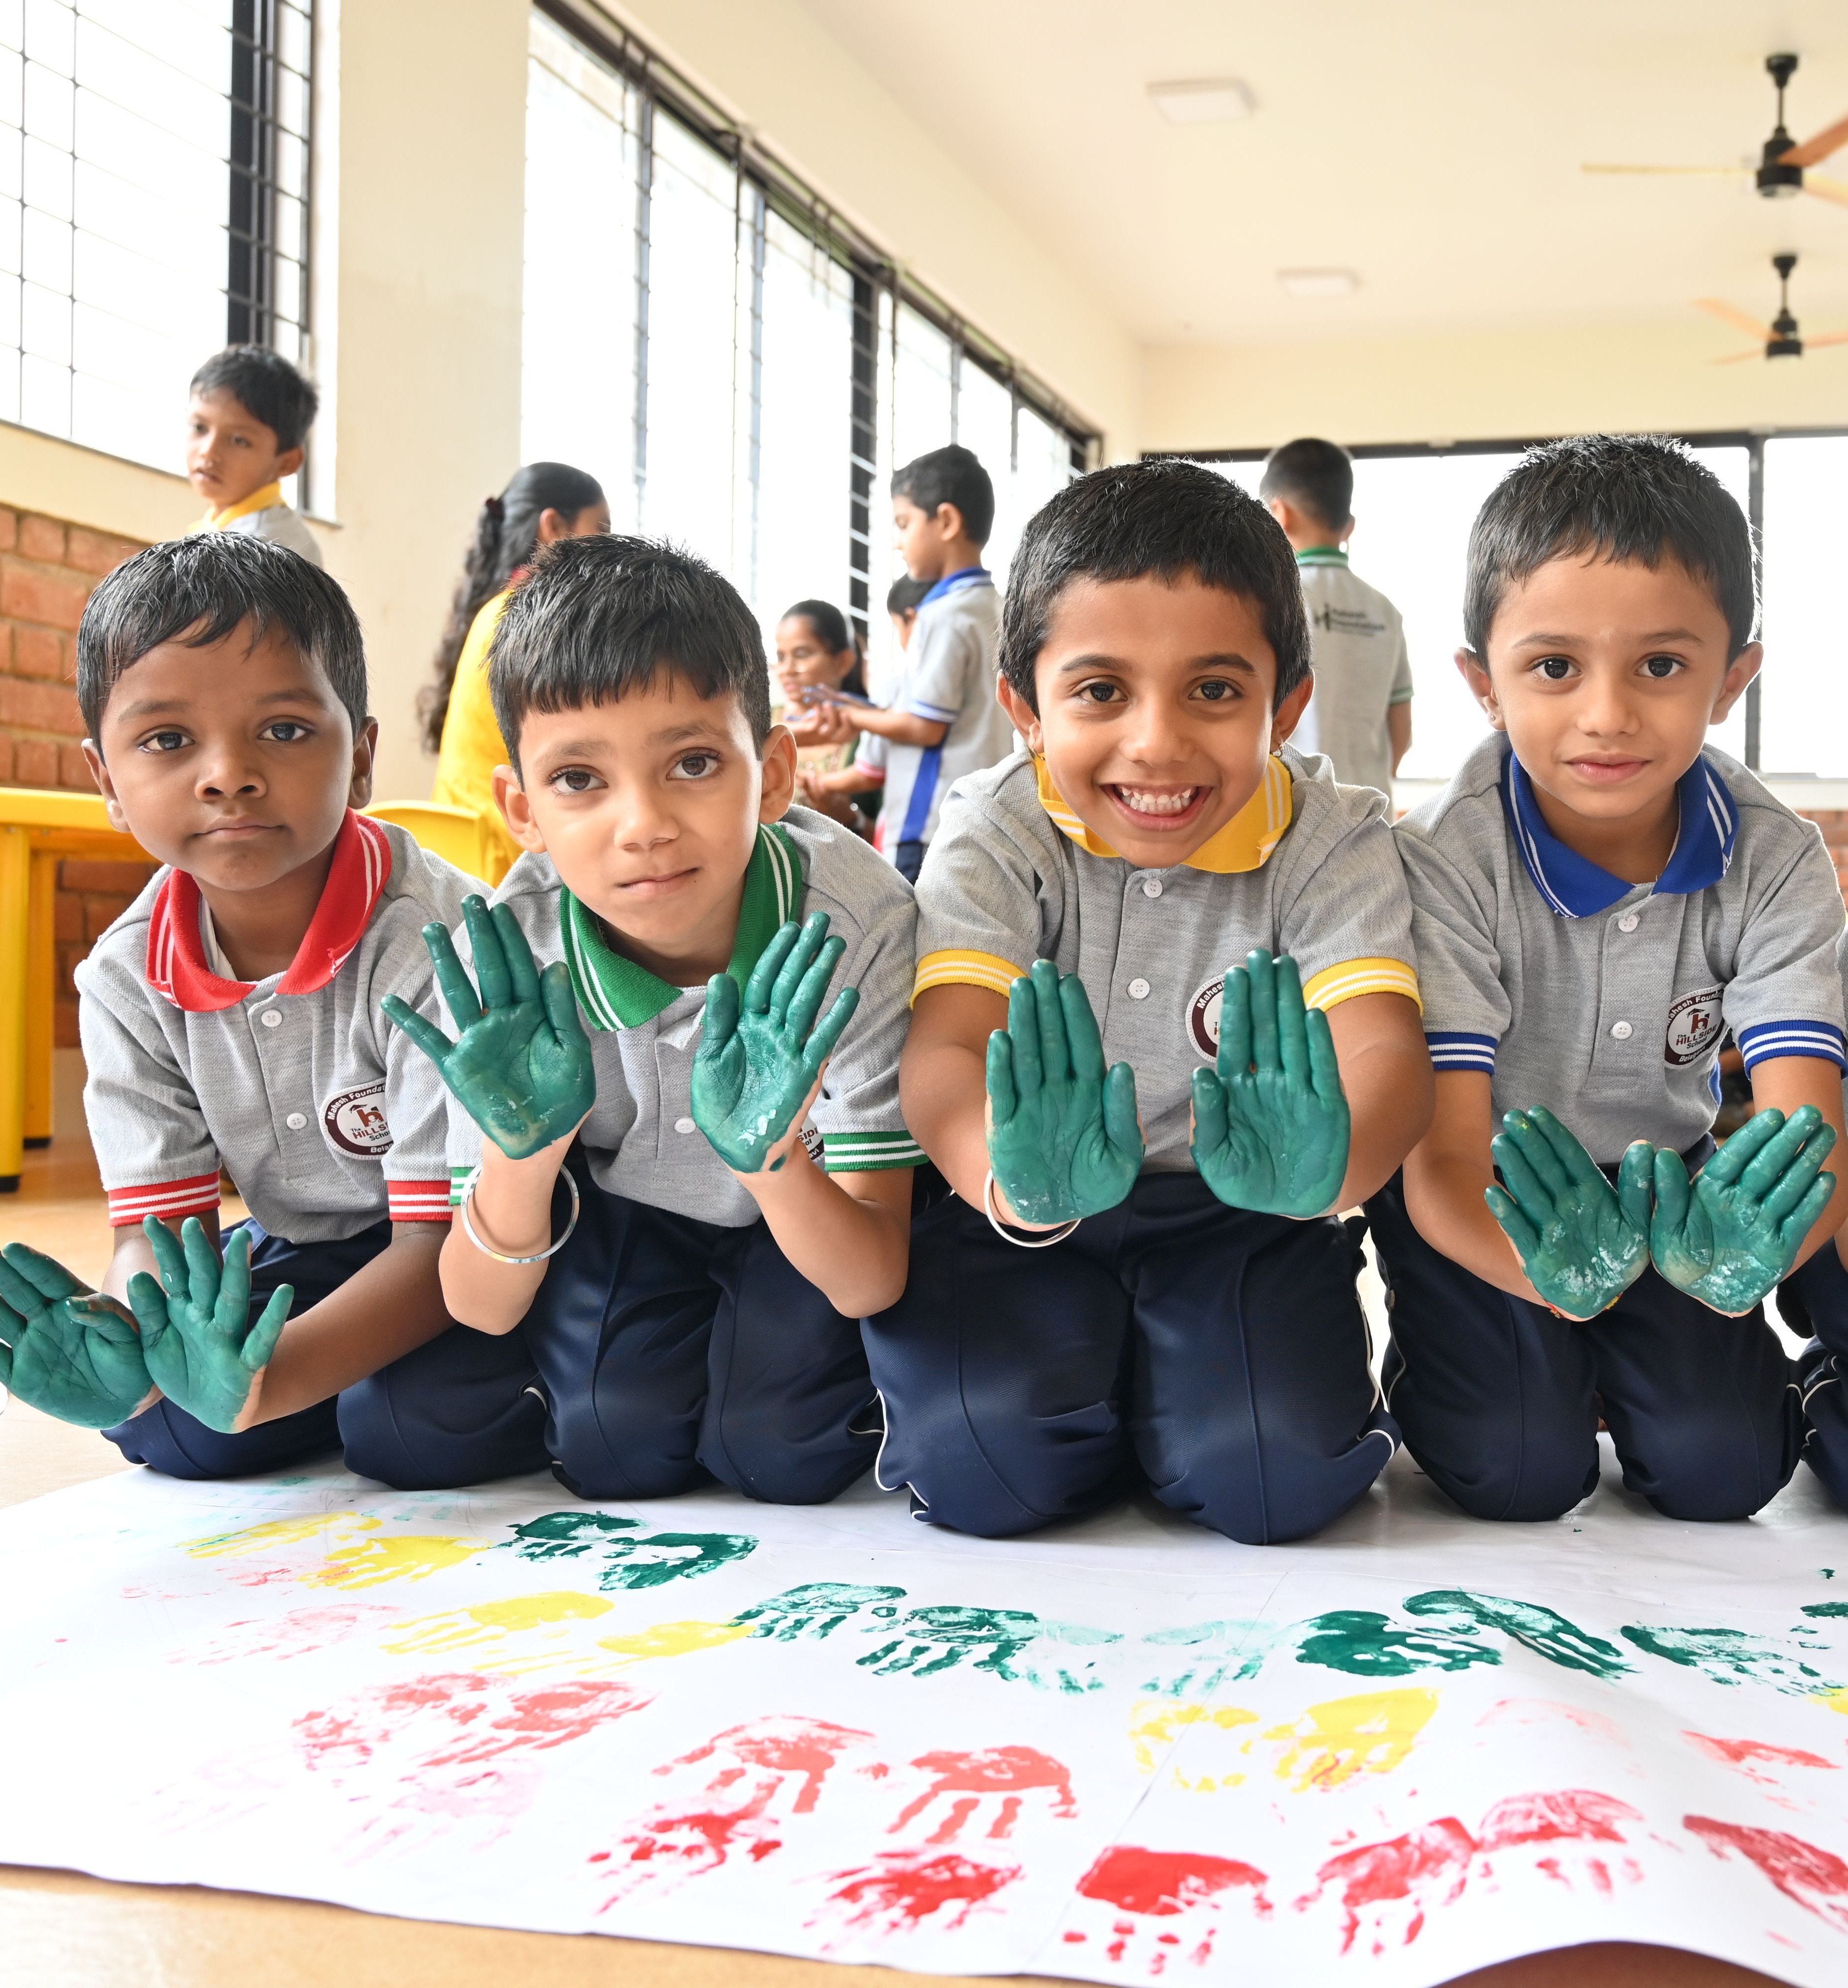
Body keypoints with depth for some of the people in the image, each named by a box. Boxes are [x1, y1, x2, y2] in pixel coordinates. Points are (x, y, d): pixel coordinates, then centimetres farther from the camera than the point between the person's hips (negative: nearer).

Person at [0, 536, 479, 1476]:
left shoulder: (432, 941, -30)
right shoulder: (129, 980, -12)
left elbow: (444, 1240, -30)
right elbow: (160, 1225, -12)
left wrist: (270, 1378, -48)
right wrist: (122, 1345, -38)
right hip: (307, 1253, 4)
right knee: (167, 1429, -18)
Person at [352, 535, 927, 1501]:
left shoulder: (852, 918, -31)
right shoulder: (505, 959, -26)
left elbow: (874, 1282, -27)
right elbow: (484, 1310, -20)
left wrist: (771, 1160, -49)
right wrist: (522, 1152, -42)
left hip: (801, 1218, -1)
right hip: (619, 1215, 2)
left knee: (783, 1448, -25)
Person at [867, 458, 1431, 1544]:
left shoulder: (1330, 839, -13)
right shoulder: (996, 833, -14)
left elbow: (1388, 1049, -29)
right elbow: (943, 1046, -29)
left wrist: (1323, 1170, -56)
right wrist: (1019, 1186, -54)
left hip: (1236, 1216, 1)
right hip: (1032, 1219, 0)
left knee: (1281, 1476, -22)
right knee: (984, 1466, -22)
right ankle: (1091, 1383, 12)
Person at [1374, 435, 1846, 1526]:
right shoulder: (1448, 858, -27)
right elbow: (1445, 1161, -30)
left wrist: (1741, 1253, -52)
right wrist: (1555, 1270, -54)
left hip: (1659, 1181, 3)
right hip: (1493, 1195, -2)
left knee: (1721, 1468, -13)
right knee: (1516, 1470, -19)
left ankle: (1616, 1364, 19)